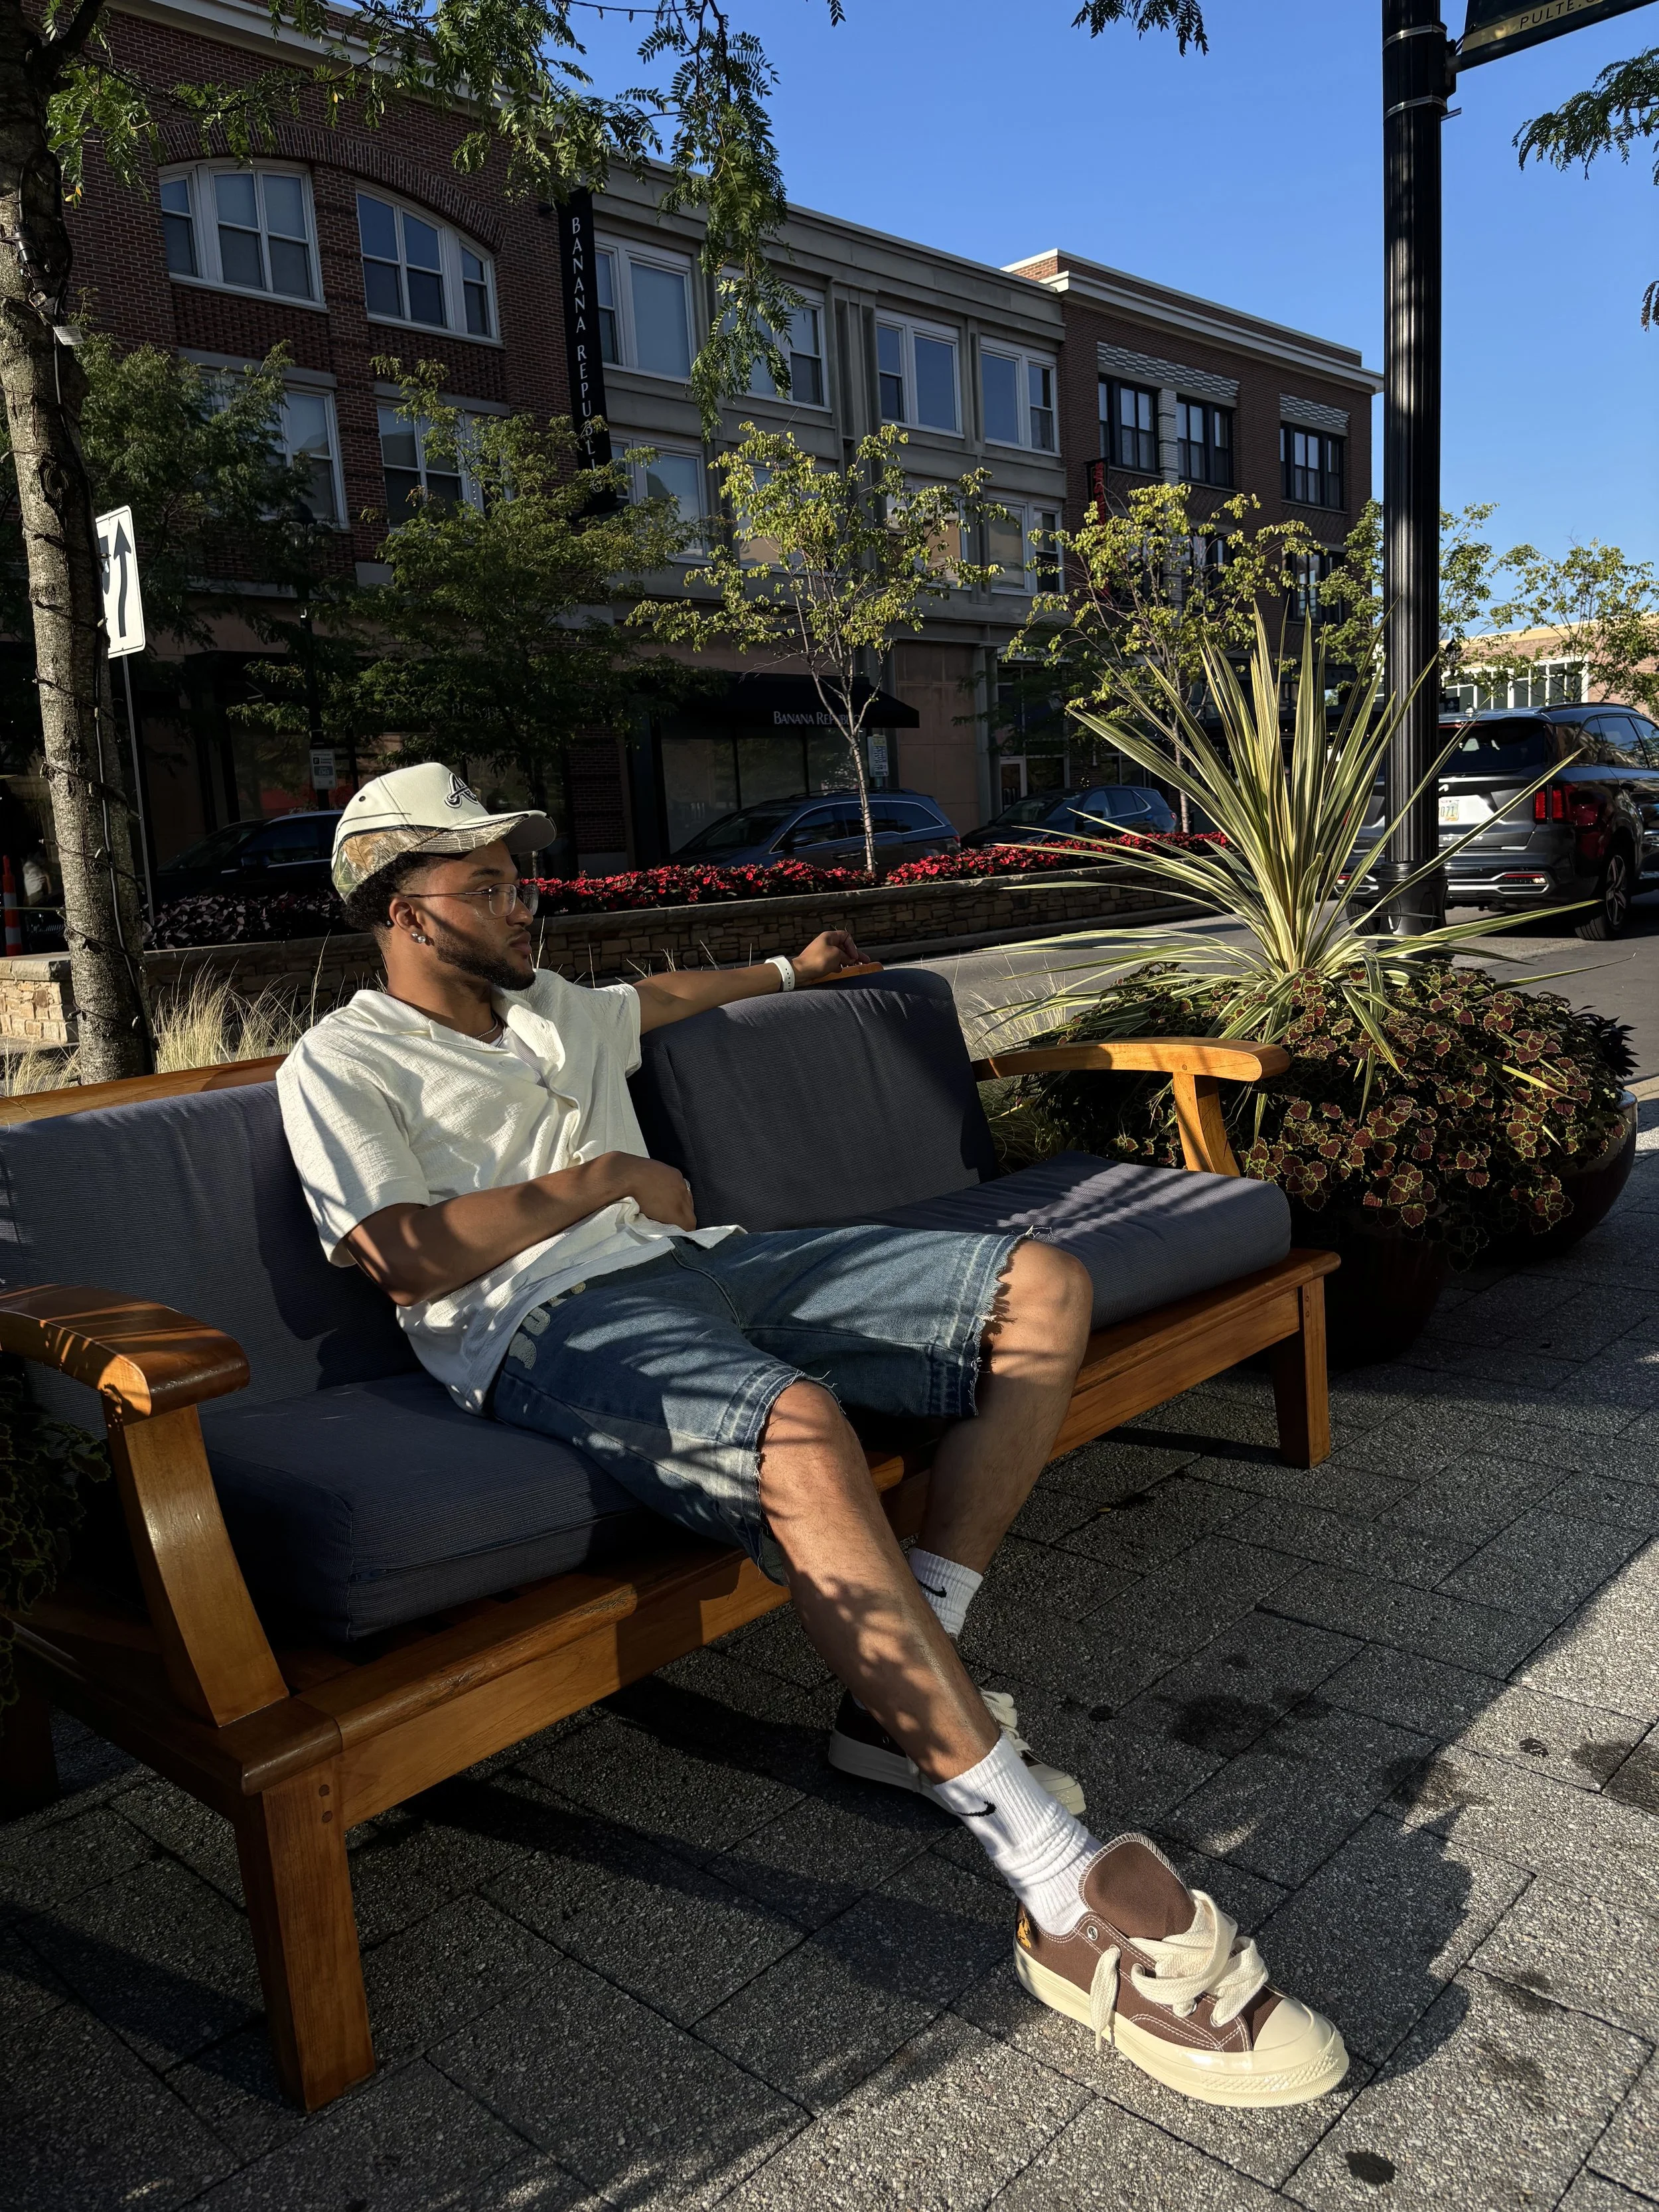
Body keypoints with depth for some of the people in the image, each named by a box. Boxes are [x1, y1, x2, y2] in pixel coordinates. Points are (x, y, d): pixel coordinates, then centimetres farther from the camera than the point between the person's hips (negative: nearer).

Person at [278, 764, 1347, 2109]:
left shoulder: (553, 1013, 29)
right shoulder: (340, 1066, 5)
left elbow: (662, 995, 52)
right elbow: (404, 1257, -11)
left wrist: (788, 971, 62)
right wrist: (606, 1176, -5)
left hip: (695, 1266, 9)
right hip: (545, 1327, -8)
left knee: (1042, 1286, -5)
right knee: (799, 1428, -41)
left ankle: (908, 1701, -11)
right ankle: (1075, 1908, -34)